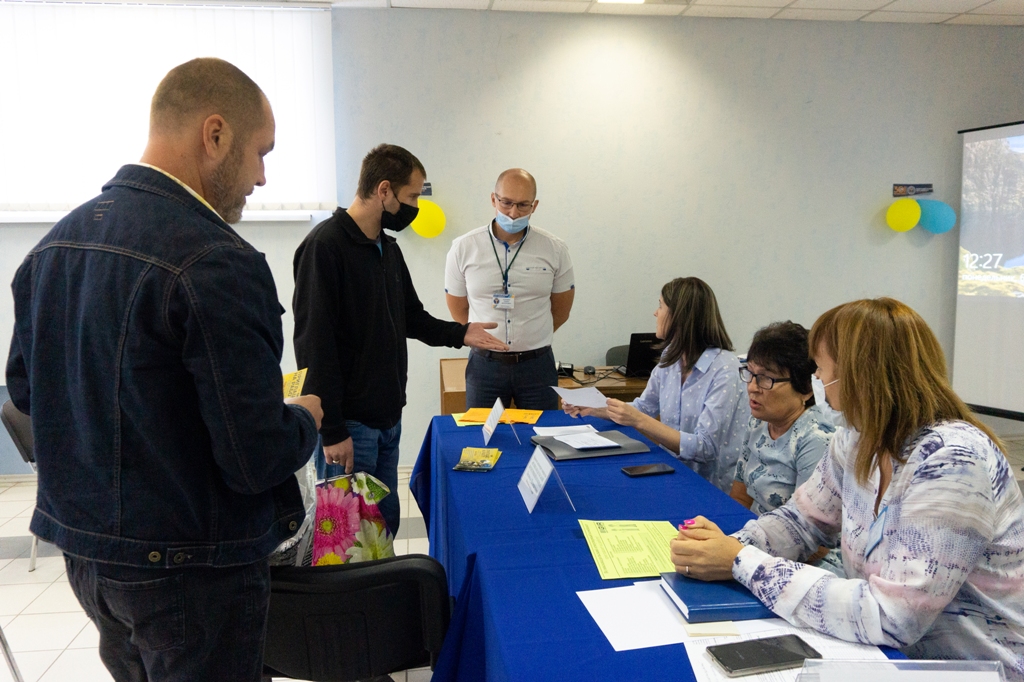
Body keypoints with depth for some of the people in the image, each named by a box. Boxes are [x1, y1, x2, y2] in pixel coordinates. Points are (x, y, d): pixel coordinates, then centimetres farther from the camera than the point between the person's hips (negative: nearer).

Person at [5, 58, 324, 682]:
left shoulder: (54, 243, 1)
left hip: (84, 552, 8)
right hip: (188, 569, -8)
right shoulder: (217, 264, -26)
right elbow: (257, 459, -25)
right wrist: (305, 418, -5)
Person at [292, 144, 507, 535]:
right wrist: (332, 430, -19)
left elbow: (411, 318, 22)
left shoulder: (388, 248, 12)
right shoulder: (325, 246, -15)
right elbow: (314, 345, -19)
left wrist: (459, 334, 5)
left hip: (388, 416, 8)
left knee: (386, 519, 17)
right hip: (350, 424, -8)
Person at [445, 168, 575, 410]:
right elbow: (458, 310, 7)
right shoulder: (463, 248, -4)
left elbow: (561, 311, 9)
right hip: (484, 364, 0)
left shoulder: (555, 250, -3)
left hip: (537, 365, 1)